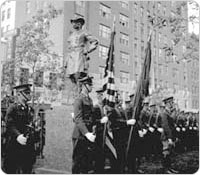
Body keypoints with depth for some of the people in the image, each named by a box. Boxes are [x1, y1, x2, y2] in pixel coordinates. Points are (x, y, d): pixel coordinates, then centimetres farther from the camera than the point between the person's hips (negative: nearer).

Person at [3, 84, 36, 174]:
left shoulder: (29, 109, 11)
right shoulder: (12, 108, -9)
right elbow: (10, 125, -19)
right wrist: (18, 136, -34)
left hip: (28, 146, 6)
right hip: (15, 145, -6)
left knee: (27, 169, 12)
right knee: (11, 170, 3)